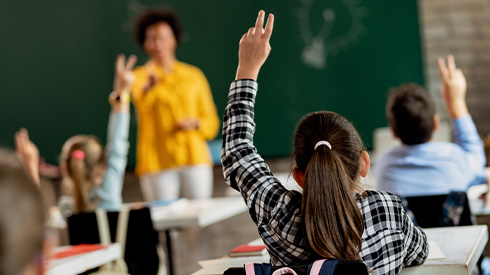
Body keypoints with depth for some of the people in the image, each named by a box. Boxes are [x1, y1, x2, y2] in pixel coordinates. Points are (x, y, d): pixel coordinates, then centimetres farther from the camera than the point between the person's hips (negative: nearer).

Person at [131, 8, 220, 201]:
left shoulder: (194, 75, 14)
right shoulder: (139, 76, 6)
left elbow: (212, 122, 15)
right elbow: (142, 100, -19)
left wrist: (196, 124, -6)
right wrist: (151, 85, -41)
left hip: (195, 158, 2)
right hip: (157, 163, -2)